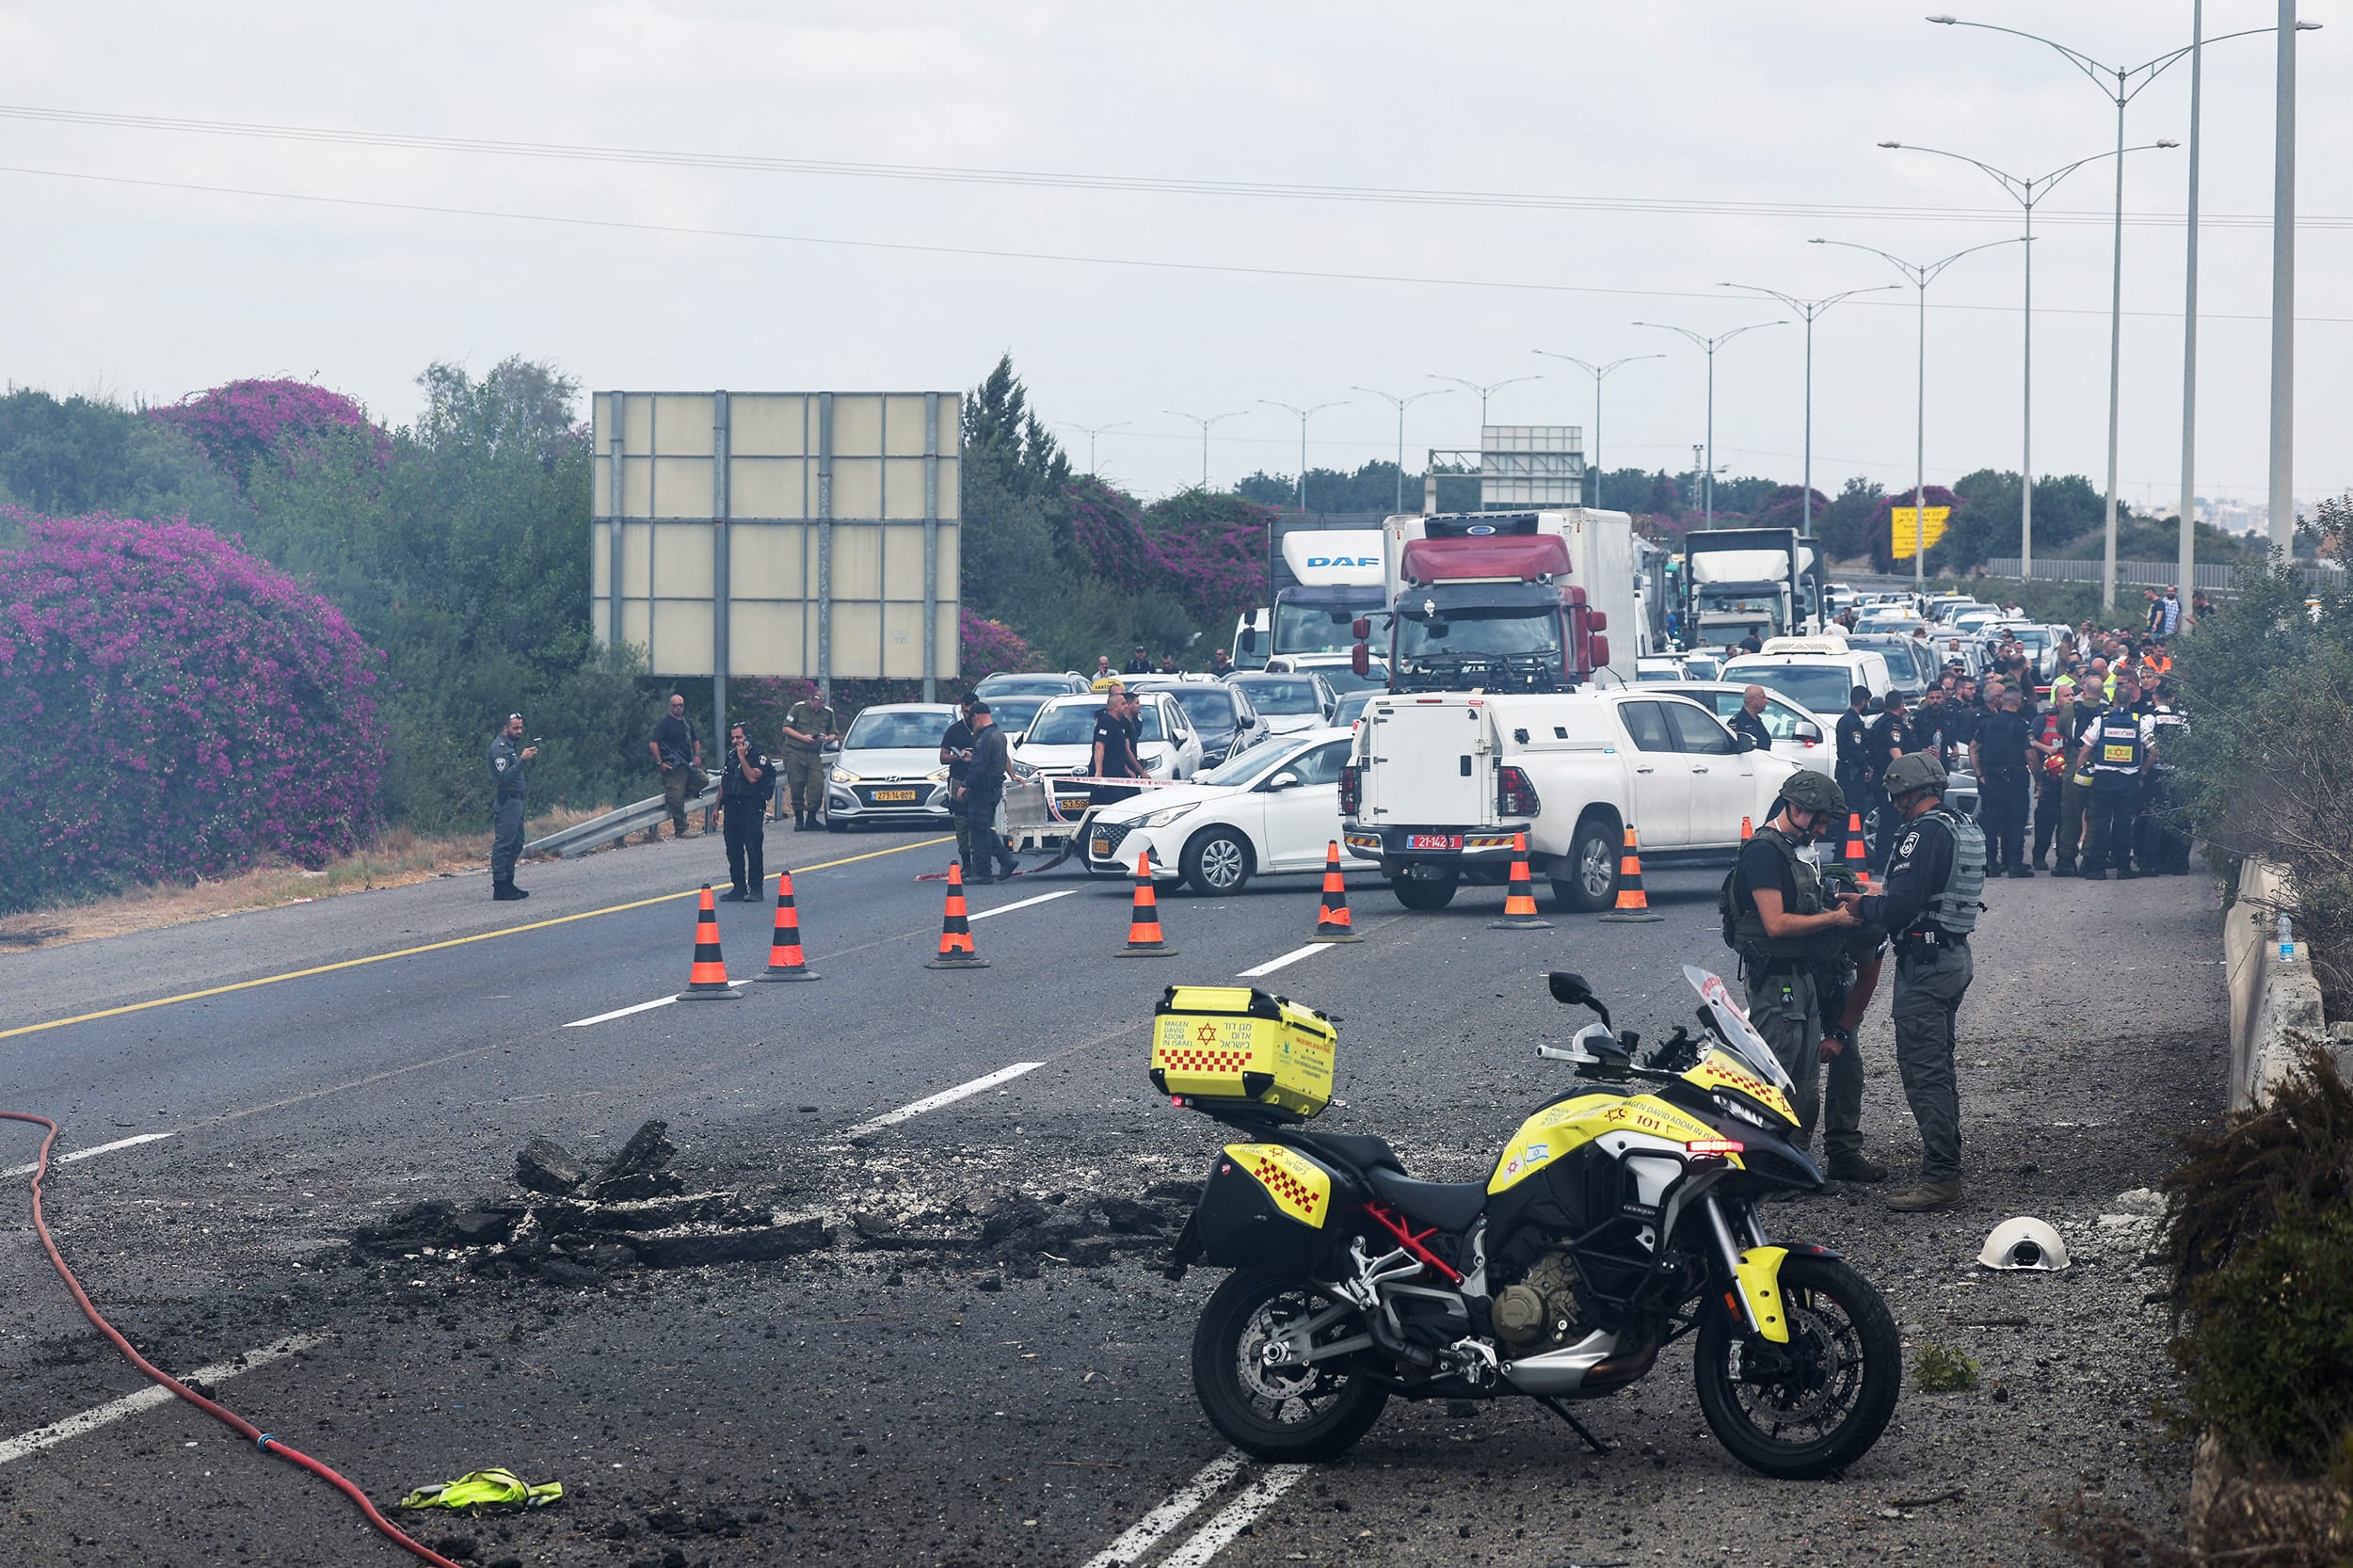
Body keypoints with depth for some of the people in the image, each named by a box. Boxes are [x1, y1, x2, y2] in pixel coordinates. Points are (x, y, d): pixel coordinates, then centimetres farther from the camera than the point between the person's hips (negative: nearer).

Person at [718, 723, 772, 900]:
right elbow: (723, 784, 21)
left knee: (754, 850, -7)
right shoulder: (731, 757, 16)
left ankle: (755, 889, -4)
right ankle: (738, 888, 13)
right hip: (731, 809, 7)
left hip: (751, 810, -7)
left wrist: (742, 757, -16)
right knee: (733, 851, 7)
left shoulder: (758, 759, -4)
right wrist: (718, 807, 18)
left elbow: (753, 777, -22)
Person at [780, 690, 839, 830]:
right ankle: (799, 819, 6)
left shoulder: (828, 712, 9)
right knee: (796, 787, -3)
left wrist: (826, 738, -7)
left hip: (814, 755, 2)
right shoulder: (799, 708, 0)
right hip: (795, 752, -2)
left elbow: (834, 734, 16)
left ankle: (811, 818, 2)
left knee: (817, 784, -9)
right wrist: (803, 737, -12)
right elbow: (786, 728, 0)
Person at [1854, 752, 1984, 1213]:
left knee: (1922, 1067, -9)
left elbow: (1901, 907, -23)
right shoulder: (1965, 827, 12)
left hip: (1925, 961, -10)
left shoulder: (1923, 833, -18)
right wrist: (1880, 897, 22)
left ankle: (1940, 1175, -13)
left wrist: (1861, 906, -5)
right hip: (1957, 954, 10)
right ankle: (1945, 1146, 36)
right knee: (1938, 1059, 23)